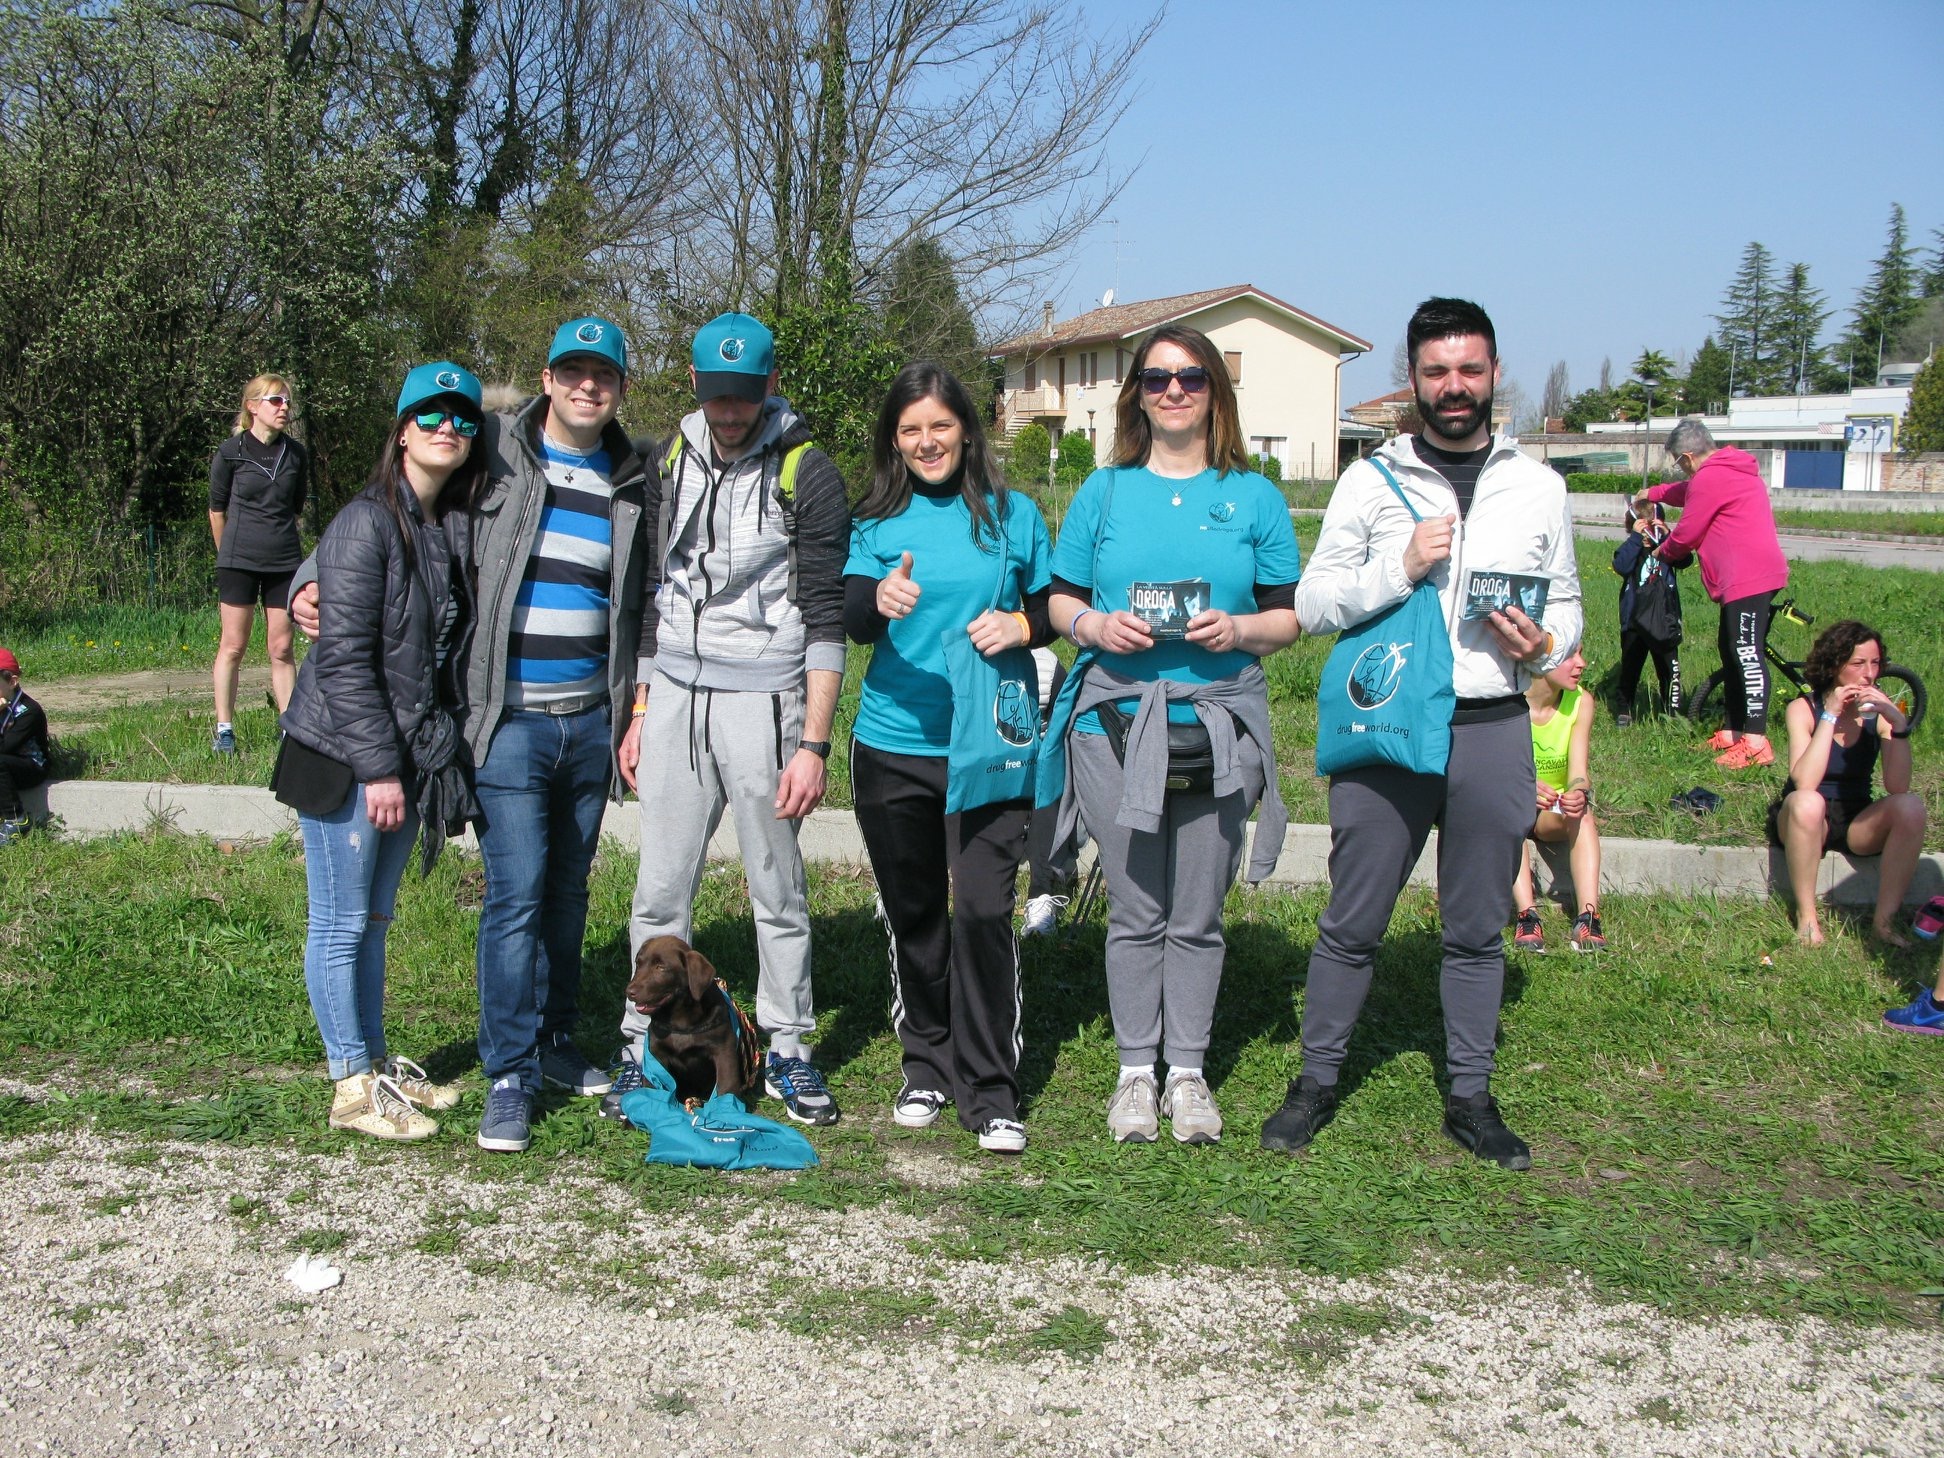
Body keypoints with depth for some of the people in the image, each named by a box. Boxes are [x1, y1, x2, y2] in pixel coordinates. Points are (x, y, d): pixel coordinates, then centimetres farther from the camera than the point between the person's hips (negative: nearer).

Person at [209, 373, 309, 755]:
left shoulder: (295, 454, 4)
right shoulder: (230, 452, -4)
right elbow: (217, 509, 7)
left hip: (284, 561, 3)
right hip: (239, 561, -2)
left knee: (282, 648, 4)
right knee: (233, 645, 2)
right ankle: (224, 730, 10)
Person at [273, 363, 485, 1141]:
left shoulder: (455, 526, 8)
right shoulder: (368, 522, -15)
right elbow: (345, 658, -18)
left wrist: (436, 755, 9)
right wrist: (378, 768, -18)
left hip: (405, 757, 8)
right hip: (344, 757, -7)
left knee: (374, 918, 18)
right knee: (342, 924, 3)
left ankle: (376, 1061, 29)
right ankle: (353, 1086, 13)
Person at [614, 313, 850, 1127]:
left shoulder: (806, 474, -5)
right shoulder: (673, 462, 11)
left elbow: (824, 618, -8)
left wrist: (813, 743, -13)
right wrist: (641, 710, 15)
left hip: (763, 701, -4)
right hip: (674, 699, 4)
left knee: (778, 892, 4)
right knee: (659, 890, 4)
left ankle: (787, 1051, 18)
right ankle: (645, 1048, 16)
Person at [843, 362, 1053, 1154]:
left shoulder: (1012, 515, 4)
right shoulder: (876, 523, 5)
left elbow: (1053, 608, 11)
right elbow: (852, 620, -8)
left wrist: (1020, 624, -12)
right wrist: (881, 597, -31)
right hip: (893, 745, 2)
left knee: (982, 908, -9)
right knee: (912, 913, 11)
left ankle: (990, 1091, 2)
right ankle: (927, 1067, 28)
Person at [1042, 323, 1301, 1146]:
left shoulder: (1253, 497, 7)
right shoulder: (1104, 492, 9)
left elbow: (1289, 616, 7)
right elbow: (1059, 598, 11)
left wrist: (1239, 629, -13)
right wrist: (1094, 624, -11)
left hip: (1218, 726, 0)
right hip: (1115, 724, 0)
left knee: (1197, 915, 4)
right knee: (1135, 913, 4)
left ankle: (1188, 1073, 17)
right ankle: (1135, 1073, 16)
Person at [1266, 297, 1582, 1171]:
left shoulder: (1537, 487, 10)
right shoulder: (1372, 481, 3)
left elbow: (1565, 604, 15)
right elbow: (1311, 604, -2)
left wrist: (1543, 647, -7)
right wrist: (1400, 568, -16)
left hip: (1493, 732, 2)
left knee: (1478, 930, 11)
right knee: (1352, 924, 4)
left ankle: (1469, 1097, 23)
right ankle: (1317, 1081, 20)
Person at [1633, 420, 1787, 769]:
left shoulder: (1709, 478, -13)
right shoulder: (1732, 469, 20)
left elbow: (1685, 534, -7)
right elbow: (1689, 492, 40)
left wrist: (1662, 552, 13)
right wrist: (1652, 494, 52)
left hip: (1748, 577, -11)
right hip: (1751, 575, 11)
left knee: (1746, 653, -13)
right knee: (1731, 650, 16)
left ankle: (1757, 743, -17)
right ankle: (1734, 731, 21)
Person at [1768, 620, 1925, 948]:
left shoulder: (1879, 711, -7)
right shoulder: (1803, 709, -13)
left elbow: (1897, 786, -19)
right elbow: (1804, 782, -29)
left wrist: (1898, 724, -29)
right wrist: (1830, 716, -28)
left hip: (1858, 823, 3)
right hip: (1805, 821, -3)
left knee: (1911, 805, -27)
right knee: (1806, 802, -37)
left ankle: (1885, 919, -19)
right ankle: (1806, 916, -23)